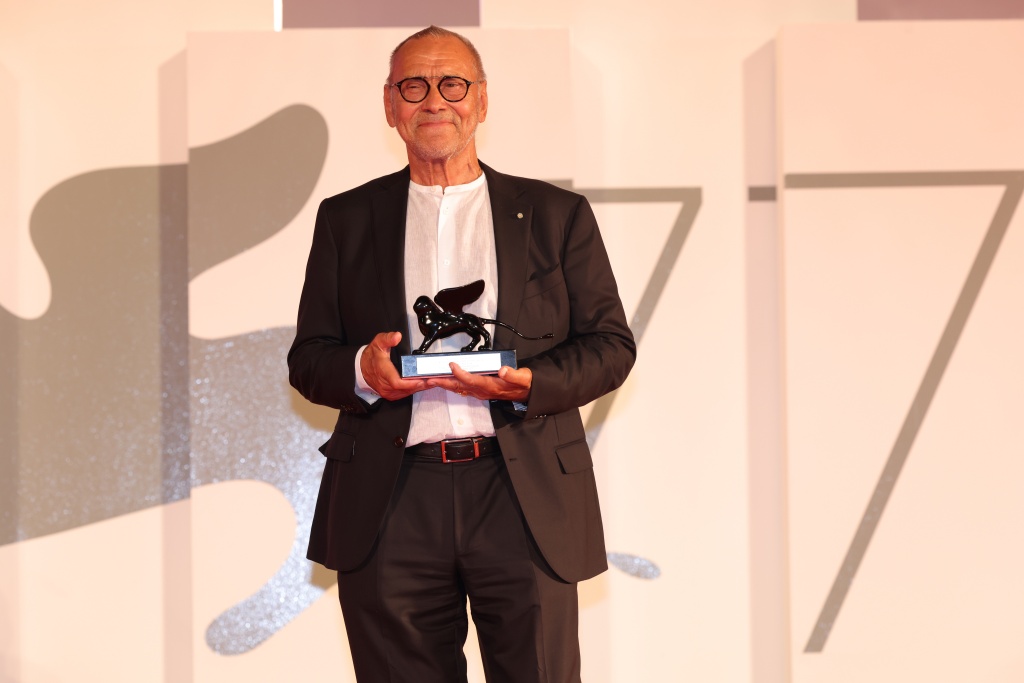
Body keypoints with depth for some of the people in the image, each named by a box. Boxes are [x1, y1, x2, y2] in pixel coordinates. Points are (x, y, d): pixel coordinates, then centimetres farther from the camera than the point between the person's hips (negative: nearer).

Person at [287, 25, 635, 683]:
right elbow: (307, 357, 12)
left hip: (528, 500, -1)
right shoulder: (346, 219, 14)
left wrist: (527, 383, -12)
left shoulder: (557, 214, 11)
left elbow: (612, 345, 7)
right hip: (390, 503, 1)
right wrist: (362, 370, -11)